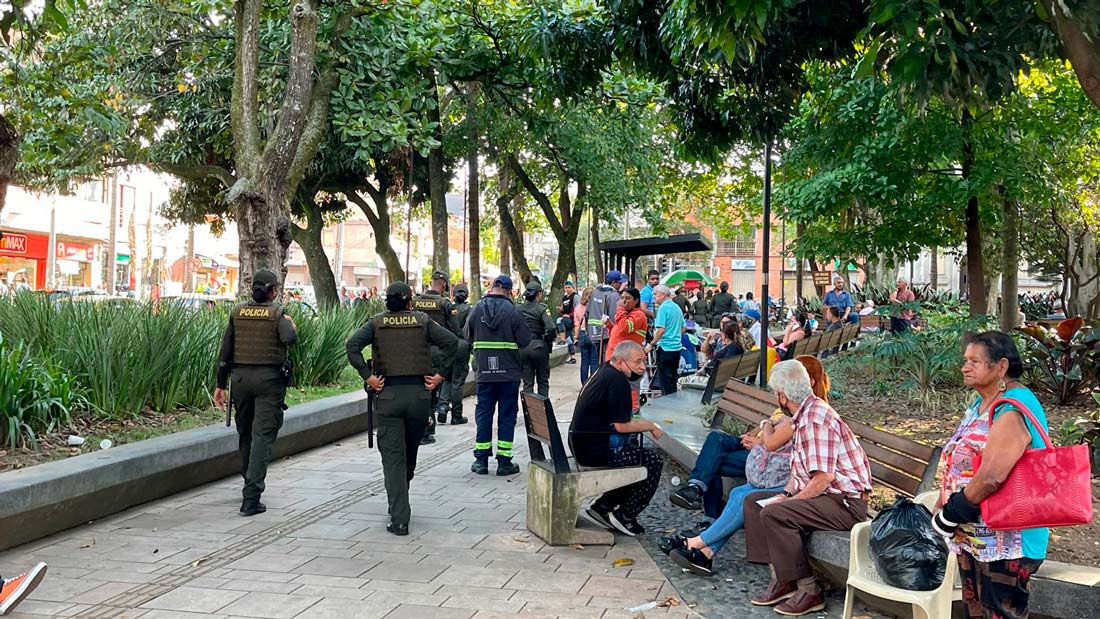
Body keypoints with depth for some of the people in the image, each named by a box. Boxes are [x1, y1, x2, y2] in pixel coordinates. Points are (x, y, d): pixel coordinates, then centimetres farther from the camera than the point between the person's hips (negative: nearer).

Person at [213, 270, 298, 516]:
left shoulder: (237, 312, 7)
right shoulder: (277, 314, -4)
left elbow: (225, 350, 7)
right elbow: (289, 339, -23)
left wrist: (221, 384, 12)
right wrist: (291, 326, 0)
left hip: (240, 377, 4)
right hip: (269, 379, -4)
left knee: (245, 433, 18)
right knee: (262, 436, -4)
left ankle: (251, 484, 35)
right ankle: (251, 498, -11)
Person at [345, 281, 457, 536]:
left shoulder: (377, 322, 5)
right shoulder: (423, 320, 5)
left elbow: (352, 345, -11)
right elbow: (451, 341, -7)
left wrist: (367, 376, -8)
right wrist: (440, 374, -4)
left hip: (388, 394, -1)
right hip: (419, 392, 1)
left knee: (393, 457, 1)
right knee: (410, 453, 18)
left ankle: (400, 520, -5)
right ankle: (399, 505, 35)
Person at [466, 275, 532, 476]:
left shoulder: (477, 309, -1)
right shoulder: (512, 311, -10)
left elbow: (468, 336, 8)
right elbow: (525, 340, -8)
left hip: (484, 371, 2)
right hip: (509, 372, -2)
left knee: (483, 413, 11)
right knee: (507, 415, 5)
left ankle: (481, 460, 13)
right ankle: (504, 461, 6)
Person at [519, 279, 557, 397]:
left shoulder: (518, 309, 2)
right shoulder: (541, 308, -11)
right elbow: (551, 327, -23)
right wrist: (548, 338, -5)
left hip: (523, 348, 3)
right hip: (539, 347, -3)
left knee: (527, 382, 9)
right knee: (543, 381, 11)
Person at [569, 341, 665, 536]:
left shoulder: (605, 370, 11)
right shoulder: (617, 381, -20)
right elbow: (622, 426, -19)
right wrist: (650, 426, -6)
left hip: (581, 444, 10)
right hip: (597, 450, -10)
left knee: (638, 453, 23)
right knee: (654, 461, -1)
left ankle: (603, 507, 21)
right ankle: (625, 515, 6)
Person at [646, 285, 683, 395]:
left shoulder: (663, 308, -13)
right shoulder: (677, 307, 12)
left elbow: (661, 329, -21)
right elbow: (683, 328, 18)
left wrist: (651, 344, -13)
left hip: (665, 348, -8)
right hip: (677, 347, 8)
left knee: (664, 379, -2)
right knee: (672, 378, 16)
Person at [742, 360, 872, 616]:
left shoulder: (815, 417, -21)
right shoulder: (804, 415, 12)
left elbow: (824, 477, -26)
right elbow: (798, 465, 19)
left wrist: (791, 501, -17)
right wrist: (787, 494, 4)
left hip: (846, 502, -11)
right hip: (821, 495, 11)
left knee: (773, 514, -28)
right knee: (753, 501, 9)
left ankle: (809, 591, -16)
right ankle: (781, 579, 4)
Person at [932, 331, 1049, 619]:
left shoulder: (1012, 410, -20)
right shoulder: (981, 404, 12)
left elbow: (991, 476, -30)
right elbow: (959, 466, 17)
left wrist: (949, 516, -18)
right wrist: (940, 507, 10)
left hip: (1004, 543, -9)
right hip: (972, 535, 9)